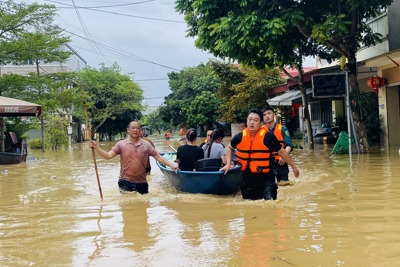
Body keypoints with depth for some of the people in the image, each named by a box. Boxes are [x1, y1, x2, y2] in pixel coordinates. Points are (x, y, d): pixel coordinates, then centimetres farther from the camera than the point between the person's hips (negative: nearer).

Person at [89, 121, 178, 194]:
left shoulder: (146, 145, 2)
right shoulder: (121, 144, -2)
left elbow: (158, 156, 3)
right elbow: (108, 156, -8)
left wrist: (171, 165, -7)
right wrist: (96, 147, -22)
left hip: (141, 183, 2)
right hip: (125, 182, -2)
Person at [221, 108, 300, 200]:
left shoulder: (268, 137, -12)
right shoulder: (239, 137, -4)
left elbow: (282, 152, -1)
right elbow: (229, 148, 16)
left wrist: (293, 166, 7)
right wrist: (228, 164, 5)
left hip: (265, 178, -3)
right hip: (246, 178, 3)